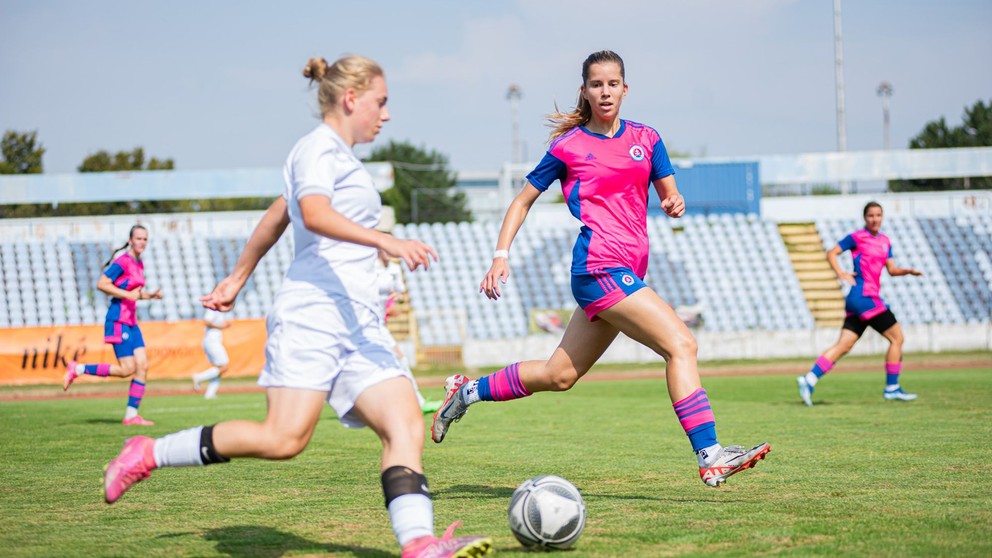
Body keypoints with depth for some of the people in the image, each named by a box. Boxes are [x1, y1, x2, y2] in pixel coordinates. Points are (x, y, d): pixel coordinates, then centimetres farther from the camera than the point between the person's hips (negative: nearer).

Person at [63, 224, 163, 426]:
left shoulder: (139, 264, 15)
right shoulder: (122, 262, -12)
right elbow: (101, 284, -19)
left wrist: (150, 295, 8)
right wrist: (127, 294, -22)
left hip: (131, 322, 9)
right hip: (118, 320, -9)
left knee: (143, 366, 0)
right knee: (127, 369, -11)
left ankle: (131, 415, 3)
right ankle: (78, 369, 0)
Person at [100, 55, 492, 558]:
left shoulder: (341, 158, 26)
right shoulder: (318, 148, -2)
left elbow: (275, 217, 35)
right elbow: (315, 213, -23)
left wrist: (237, 278, 42)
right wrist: (386, 242, -34)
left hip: (358, 323, 9)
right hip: (312, 312, -9)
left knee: (406, 425, -10)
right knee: (286, 437, -18)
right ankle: (147, 454, -4)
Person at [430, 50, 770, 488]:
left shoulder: (645, 138, 14)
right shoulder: (568, 146, 2)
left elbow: (670, 195, 15)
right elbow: (523, 200, 9)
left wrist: (675, 204, -9)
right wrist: (501, 255, 0)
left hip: (628, 270, 6)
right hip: (599, 266, -6)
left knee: (559, 375, 12)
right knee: (681, 344, -20)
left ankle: (468, 392, 29)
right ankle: (710, 458, -23)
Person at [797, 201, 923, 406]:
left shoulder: (885, 241, 18)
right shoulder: (857, 237, -4)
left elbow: (892, 269, 16)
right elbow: (831, 253, -1)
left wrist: (908, 271, -2)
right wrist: (840, 273, -15)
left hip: (871, 297, 8)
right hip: (863, 295, -8)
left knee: (844, 345, 2)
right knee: (897, 337, -4)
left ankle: (809, 379, -2)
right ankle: (892, 388, 2)